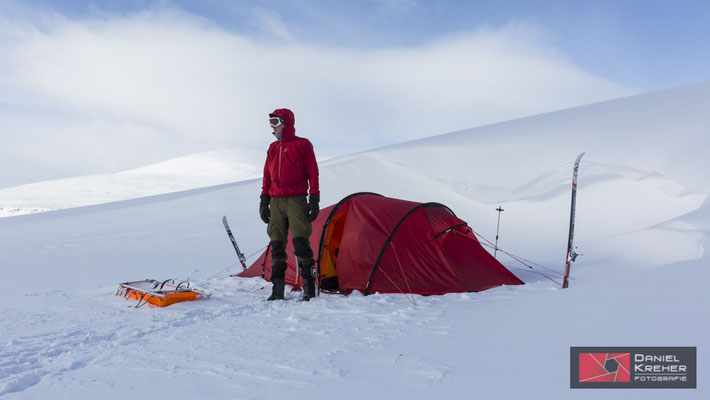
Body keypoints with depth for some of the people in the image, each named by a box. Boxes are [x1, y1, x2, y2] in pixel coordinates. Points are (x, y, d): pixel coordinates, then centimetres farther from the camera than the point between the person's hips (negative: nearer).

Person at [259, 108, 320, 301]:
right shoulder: (273, 148, 17)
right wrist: (264, 200, 11)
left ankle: (309, 288, -3)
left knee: (301, 244, -11)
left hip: (296, 200, -5)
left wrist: (314, 200, -7)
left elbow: (313, 174, -1)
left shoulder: (303, 145, 2)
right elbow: (267, 176, 18)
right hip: (276, 201, 5)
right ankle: (278, 290, 10)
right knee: (277, 246, 4)